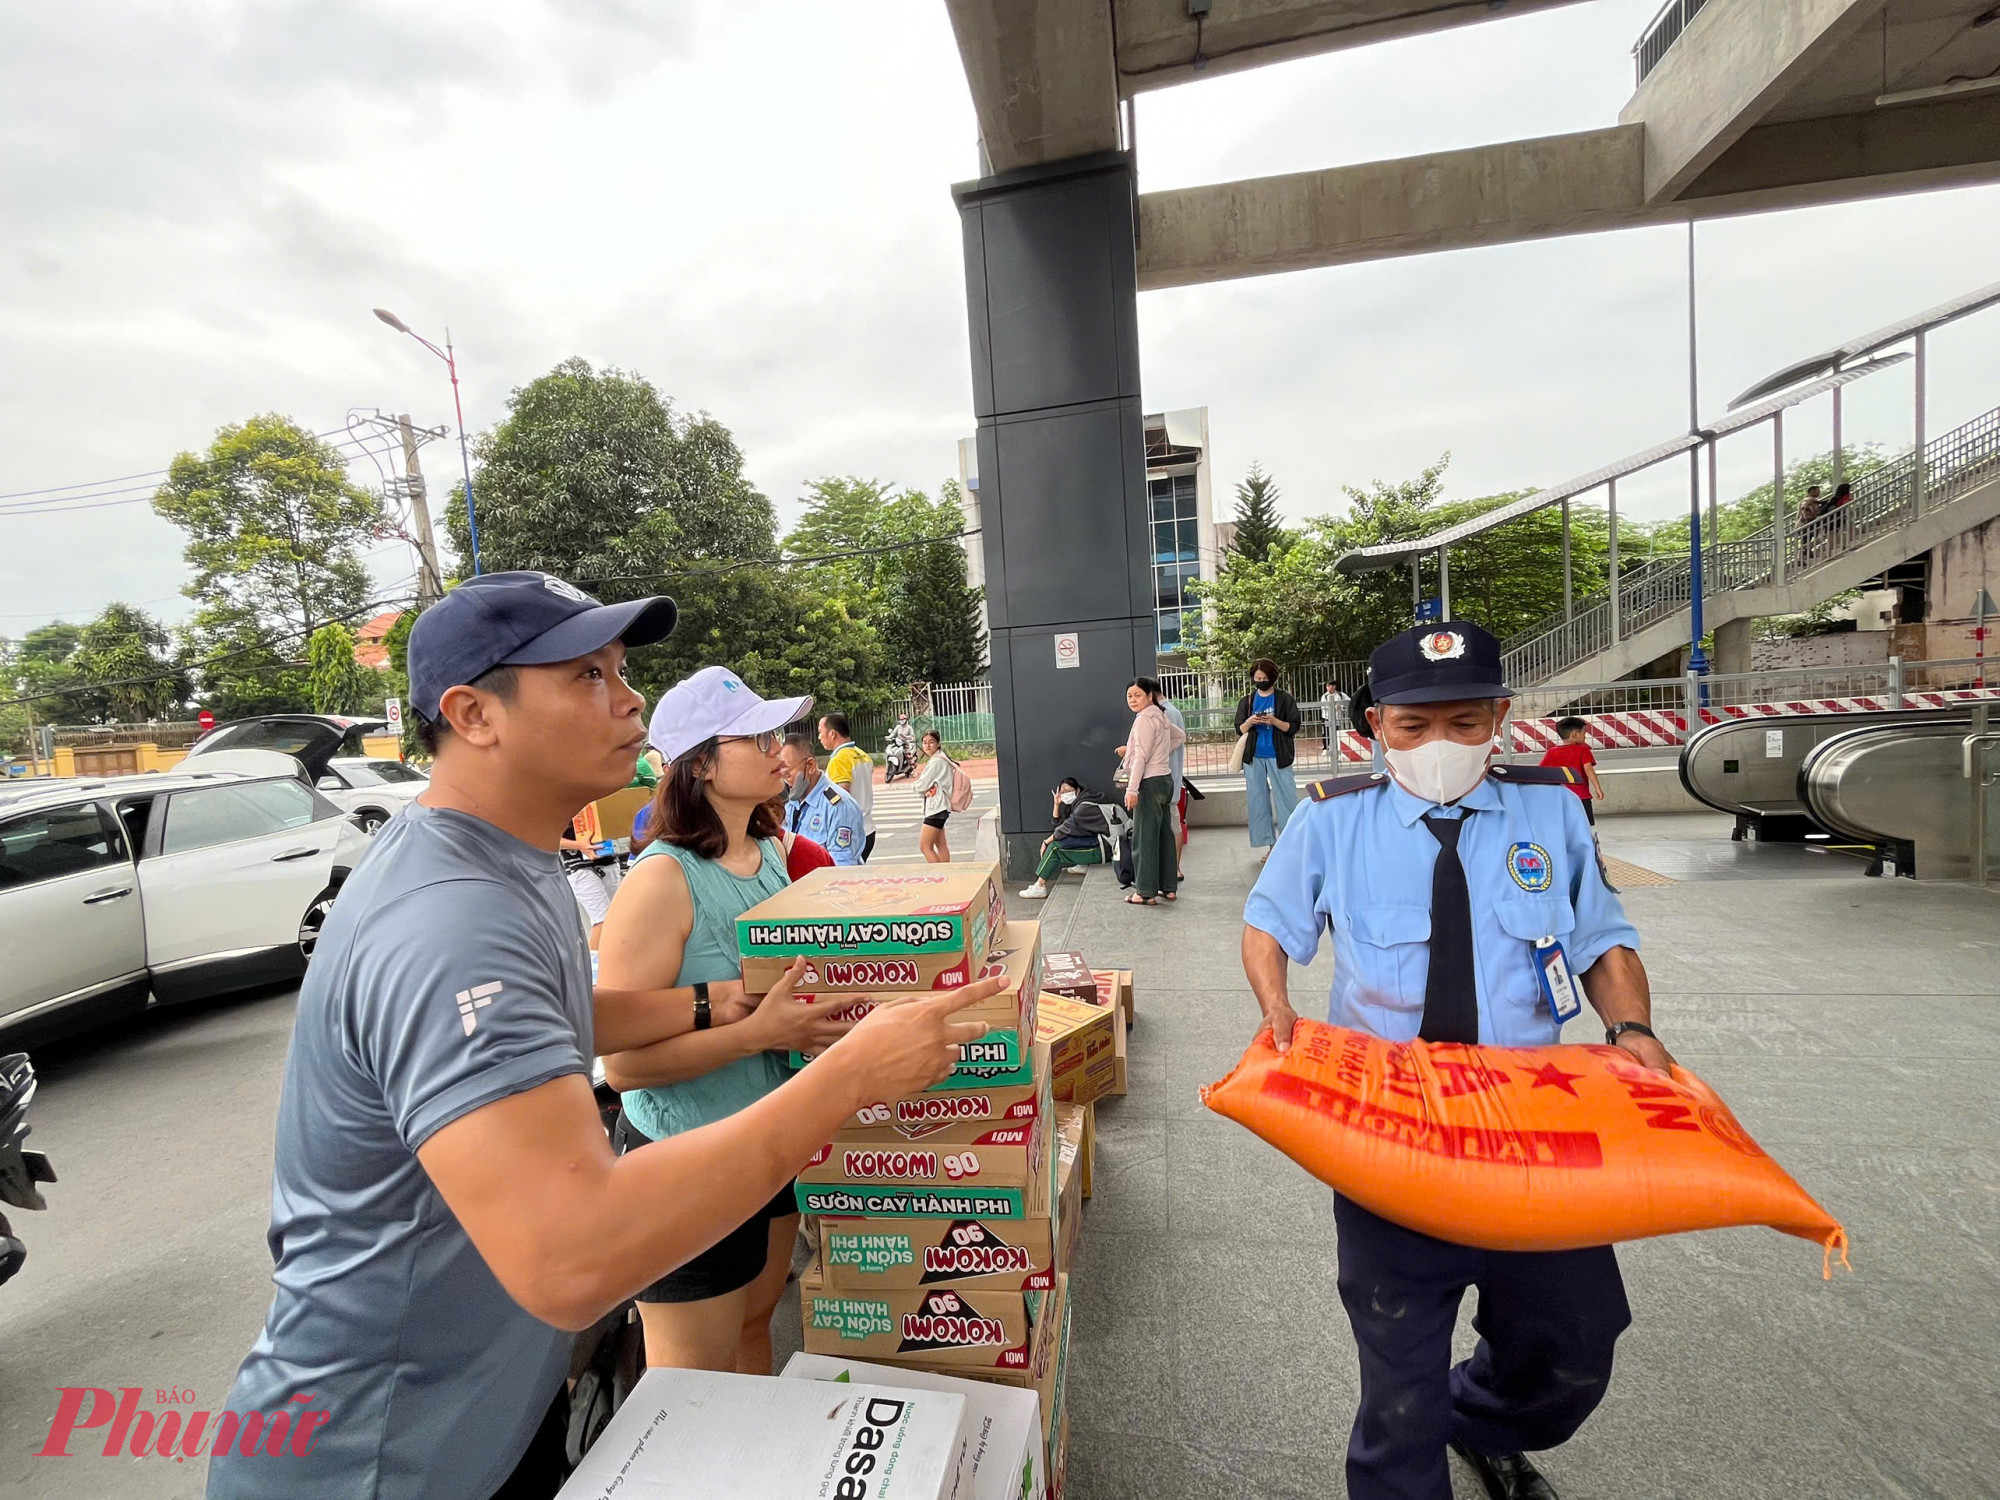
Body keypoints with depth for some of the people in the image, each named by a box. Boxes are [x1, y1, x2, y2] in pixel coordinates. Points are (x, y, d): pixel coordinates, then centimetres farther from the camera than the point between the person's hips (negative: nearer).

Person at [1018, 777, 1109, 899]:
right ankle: (1080, 864, 10)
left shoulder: (1085, 806, -13)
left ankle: (1039, 887, -13)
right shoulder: (1076, 804, 15)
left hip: (1100, 849, -10)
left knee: (1054, 847, -15)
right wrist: (1057, 804, 5)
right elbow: (1057, 822, 19)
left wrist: (1046, 841, -11)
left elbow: (1069, 827, -18)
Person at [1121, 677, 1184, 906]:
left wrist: (1132, 789, -21)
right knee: (1164, 835, 13)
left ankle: (1146, 892, 0)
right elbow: (1181, 736, 30)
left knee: (1145, 838, -4)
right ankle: (1169, 887, 20)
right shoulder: (1160, 716, 15)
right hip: (1165, 779, 10)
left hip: (1150, 782, -10)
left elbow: (1141, 757, -20)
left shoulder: (1145, 719, -14)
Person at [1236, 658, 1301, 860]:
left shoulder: (1285, 699, 1)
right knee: (1257, 801, 4)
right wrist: (1249, 722, -12)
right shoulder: (1246, 701, 9)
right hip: (1253, 757, 3)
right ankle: (1266, 845, 12)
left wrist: (1275, 721, -18)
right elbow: (1239, 730, 8)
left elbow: (1294, 727, -2)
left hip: (1278, 756, -3)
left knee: (1287, 799, -3)